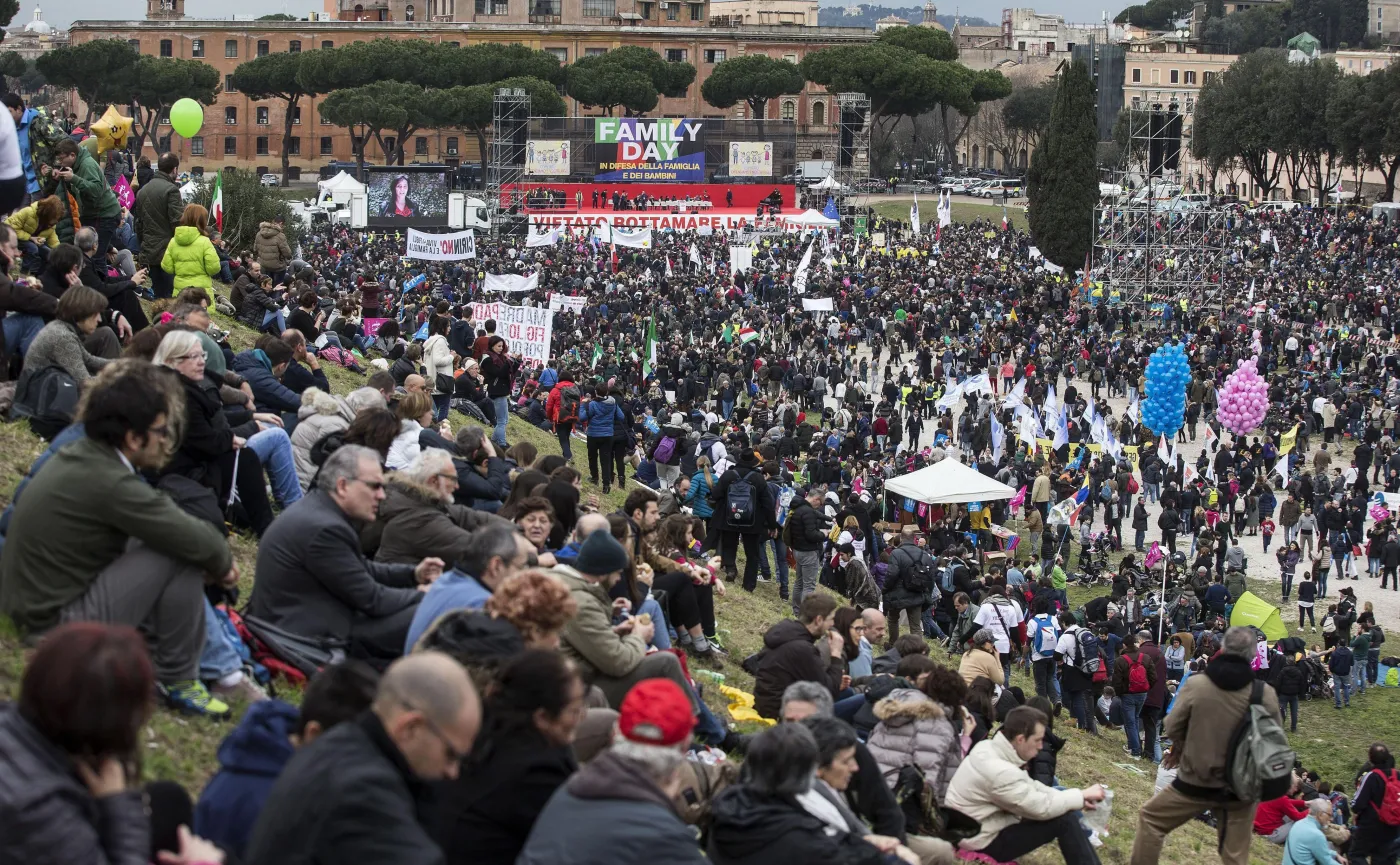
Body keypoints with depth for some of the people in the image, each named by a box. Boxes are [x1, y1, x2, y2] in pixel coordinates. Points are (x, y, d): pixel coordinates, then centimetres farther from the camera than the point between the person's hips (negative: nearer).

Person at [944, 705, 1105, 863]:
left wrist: (1077, 799, 2)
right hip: (984, 842, -10)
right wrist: (1082, 795, -7)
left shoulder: (989, 748, -1)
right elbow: (1042, 808, -20)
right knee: (1065, 820, -13)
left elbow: (1029, 787, 10)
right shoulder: (1000, 772, -30)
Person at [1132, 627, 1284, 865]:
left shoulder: (1195, 684, -15)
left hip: (1196, 782, -2)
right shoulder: (1265, 693, -11)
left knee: (1151, 817, 21)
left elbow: (1173, 728, -3)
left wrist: (1181, 751, 19)